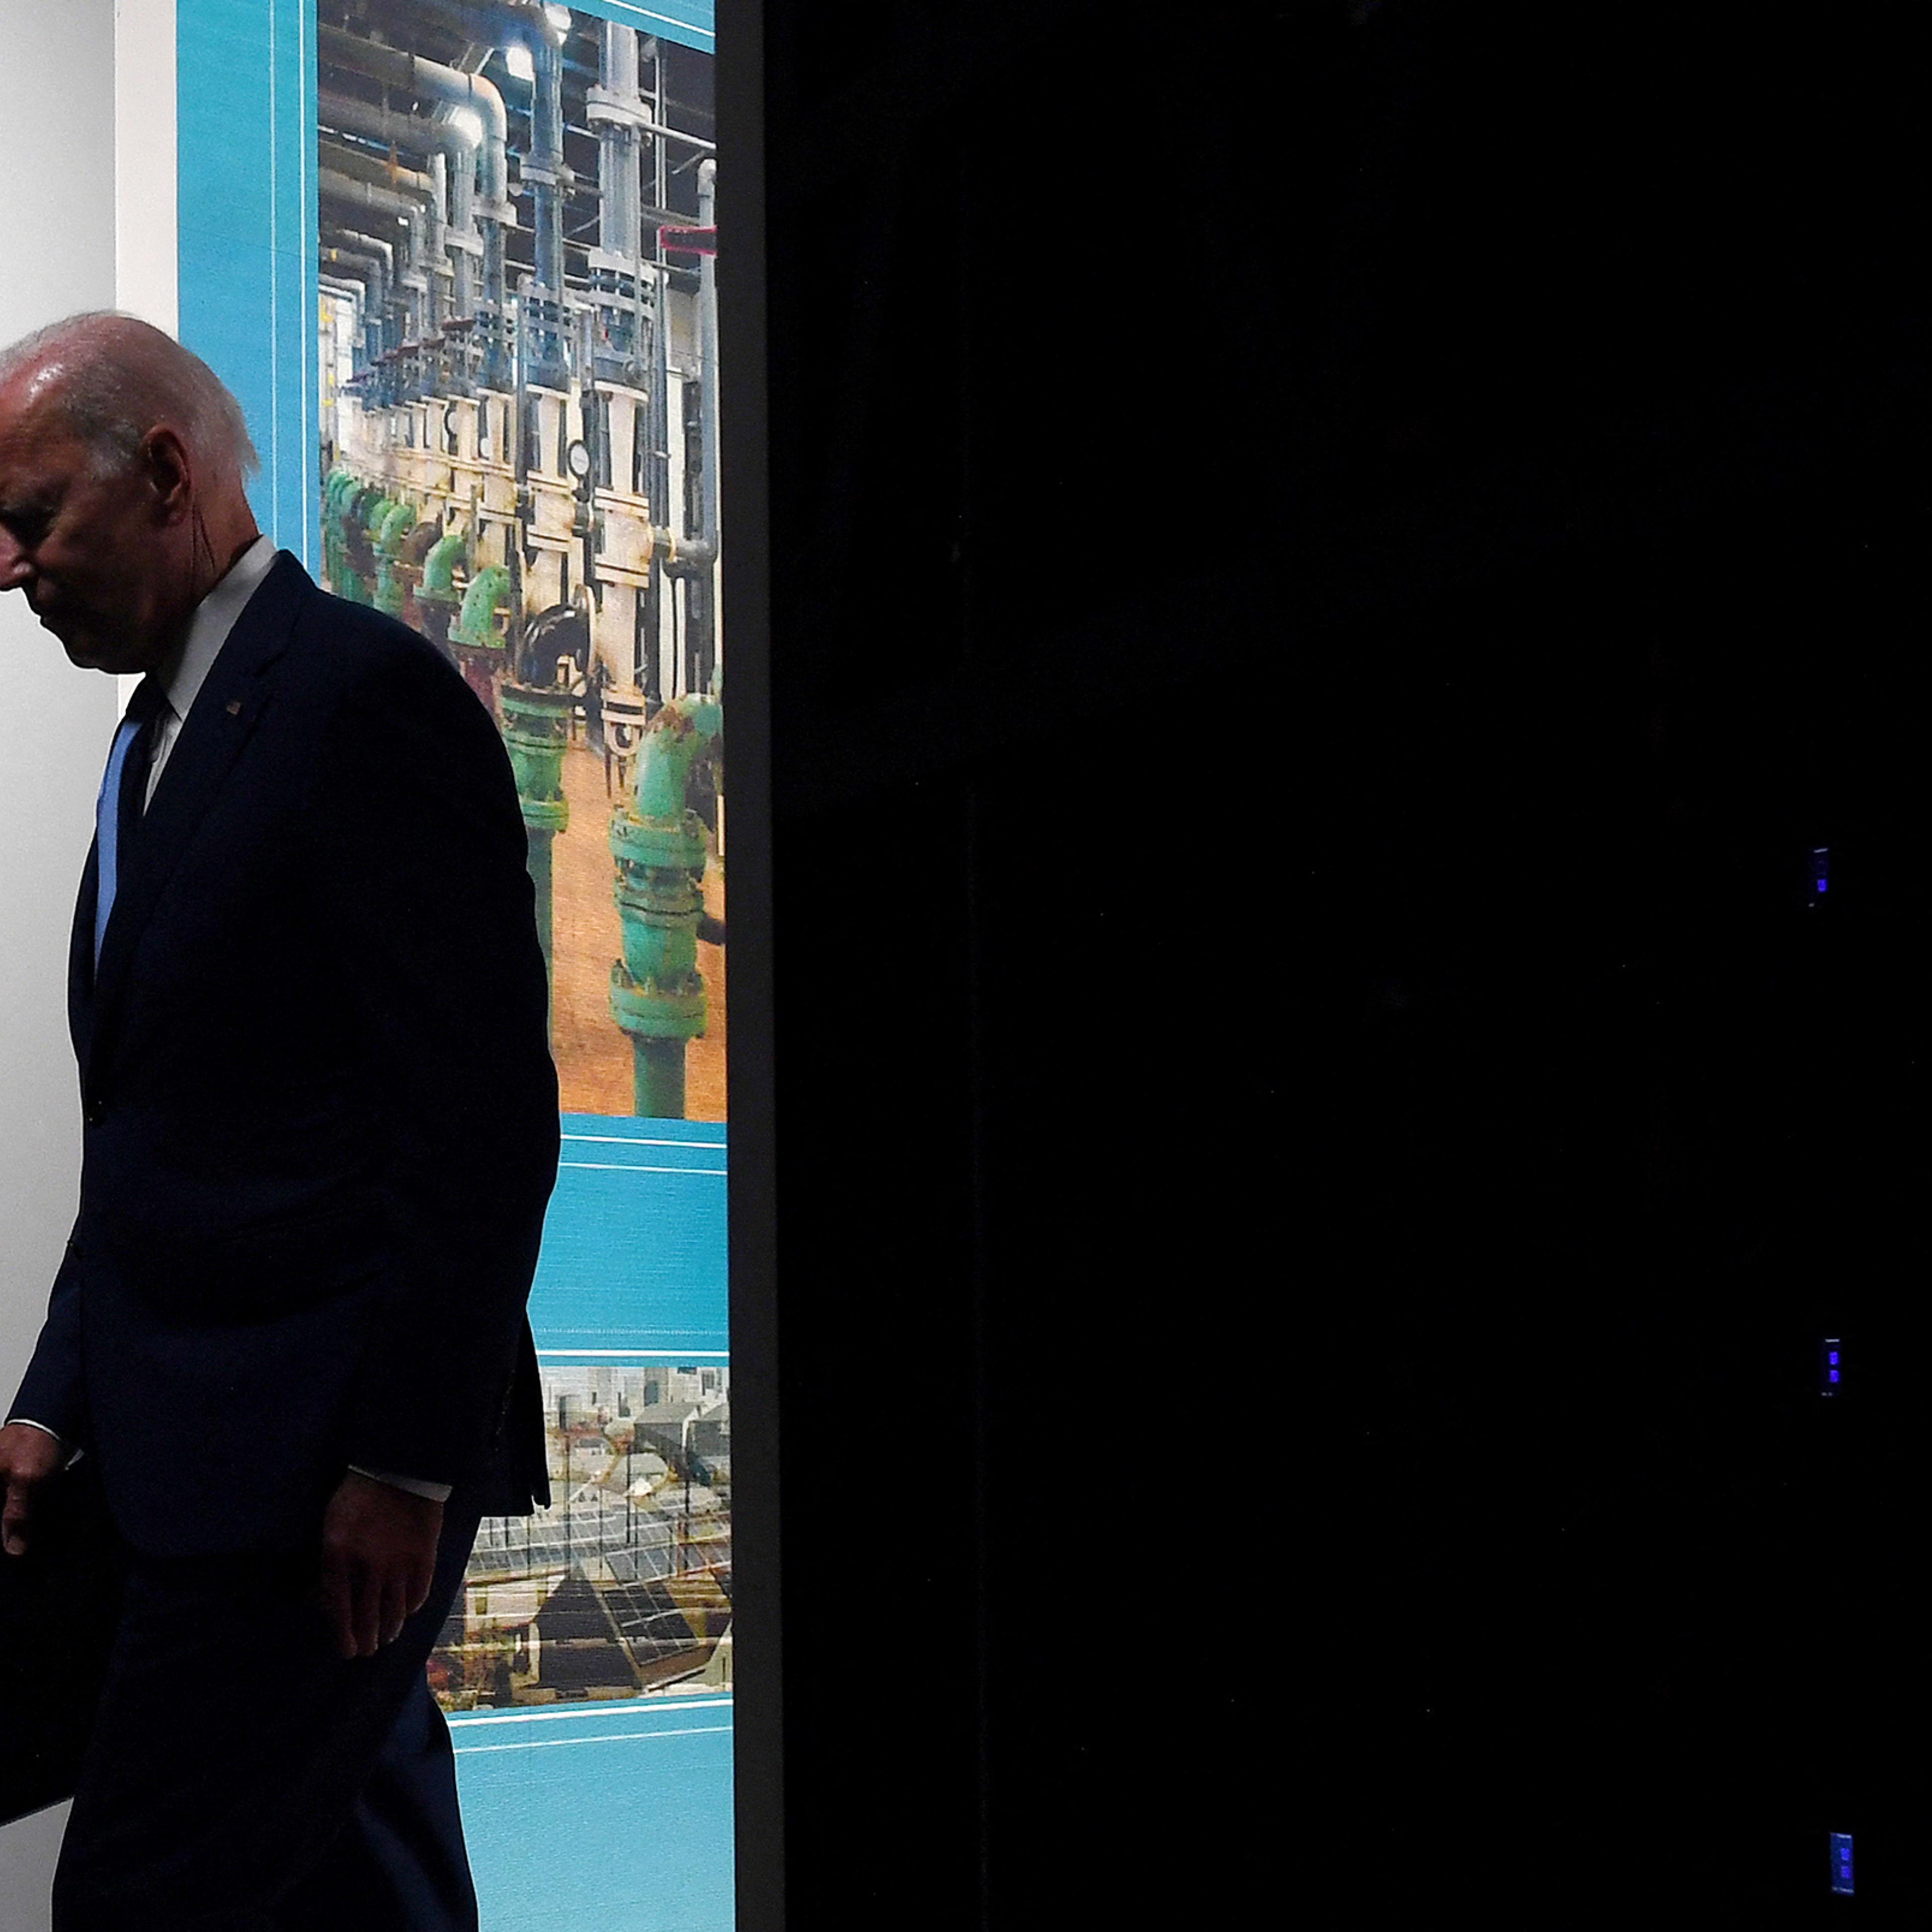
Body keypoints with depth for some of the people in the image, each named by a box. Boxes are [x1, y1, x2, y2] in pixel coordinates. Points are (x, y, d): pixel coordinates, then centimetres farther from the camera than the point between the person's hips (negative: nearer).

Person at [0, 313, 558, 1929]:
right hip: (200, 1446, 9)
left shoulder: (370, 693, -12)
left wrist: (407, 1461, -19)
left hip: (329, 1462, -9)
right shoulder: (161, 736, 19)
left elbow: (483, 1113, -17)